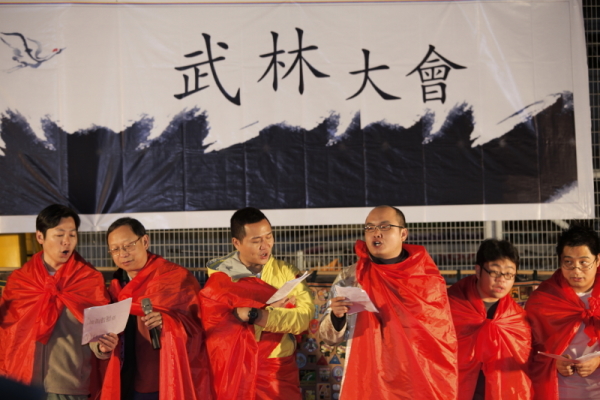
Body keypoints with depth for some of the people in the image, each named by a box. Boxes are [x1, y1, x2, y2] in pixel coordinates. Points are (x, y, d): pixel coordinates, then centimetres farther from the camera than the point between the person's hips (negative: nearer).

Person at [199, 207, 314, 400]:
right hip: (233, 372, -1)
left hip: (279, 373, 1)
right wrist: (273, 310, -15)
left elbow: (304, 317, -11)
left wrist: (254, 315, -19)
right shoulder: (219, 274, 1)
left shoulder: (286, 272, 4)